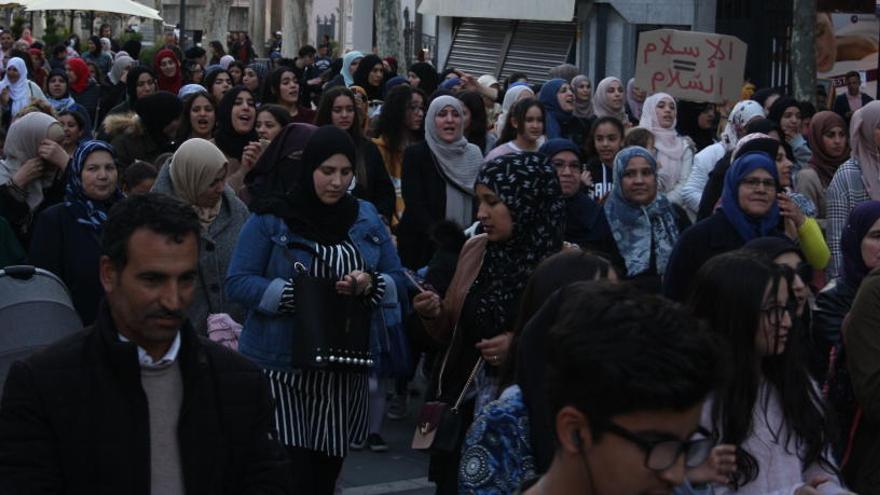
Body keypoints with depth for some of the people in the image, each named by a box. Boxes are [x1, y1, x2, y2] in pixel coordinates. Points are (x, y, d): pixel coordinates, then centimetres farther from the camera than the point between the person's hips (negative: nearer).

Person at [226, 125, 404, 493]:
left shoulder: (367, 217, 9)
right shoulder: (271, 217, -4)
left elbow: (397, 278, 9)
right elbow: (237, 283, -8)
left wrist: (369, 284, -13)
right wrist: (300, 295, -20)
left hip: (344, 368, 4)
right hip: (281, 366, -4)